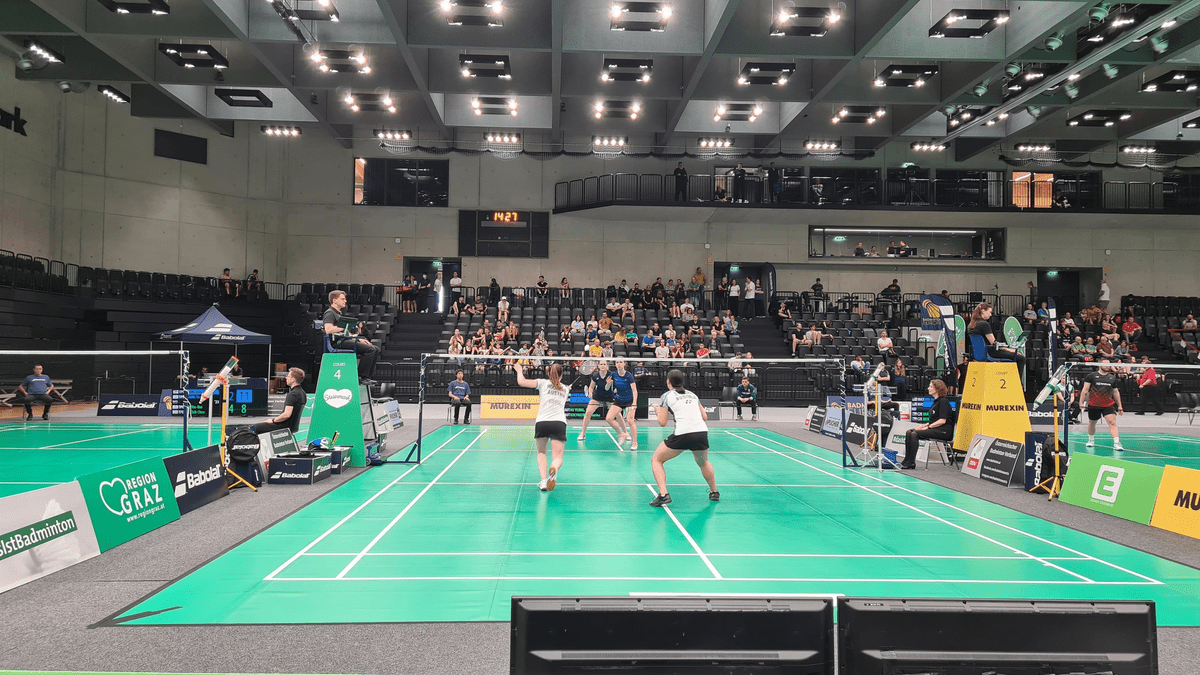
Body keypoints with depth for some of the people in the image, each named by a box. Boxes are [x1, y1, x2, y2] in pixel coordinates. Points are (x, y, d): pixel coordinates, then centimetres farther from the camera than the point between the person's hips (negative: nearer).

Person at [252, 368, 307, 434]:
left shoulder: (292, 394, -21)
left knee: (254, 429, -1)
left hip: (285, 427, -10)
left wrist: (273, 420, -14)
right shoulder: (302, 393, 8)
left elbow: (287, 414, -28)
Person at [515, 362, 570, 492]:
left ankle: (543, 481, 1)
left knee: (541, 453, 21)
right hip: (559, 422, 1)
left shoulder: (543, 383, 14)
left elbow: (521, 382, 6)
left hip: (541, 422, -1)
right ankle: (554, 469, -36)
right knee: (558, 457, 2)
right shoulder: (565, 389, 25)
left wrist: (519, 371, 25)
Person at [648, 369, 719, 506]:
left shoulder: (666, 396, 9)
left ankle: (663, 494, -5)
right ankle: (714, 492, 42)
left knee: (656, 460, 13)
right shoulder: (692, 395, 23)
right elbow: (705, 416, 24)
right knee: (703, 462, 35)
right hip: (702, 432, 5)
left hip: (682, 434, -5)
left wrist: (658, 412, 25)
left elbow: (662, 422, 6)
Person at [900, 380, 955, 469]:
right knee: (909, 432, -5)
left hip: (944, 431, -9)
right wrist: (924, 425, 7)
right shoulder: (936, 401, 20)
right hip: (935, 428, 9)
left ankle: (911, 462, -20)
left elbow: (942, 420, -18)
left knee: (915, 434, -23)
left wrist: (928, 427, -15)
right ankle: (906, 460, -10)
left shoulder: (943, 401, -10)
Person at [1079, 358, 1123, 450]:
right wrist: (1081, 402, -11)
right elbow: (1085, 390, -3)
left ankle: (1116, 443, -21)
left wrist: (1119, 406, 15)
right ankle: (1091, 440, 36)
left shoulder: (1112, 378, 9)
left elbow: (1116, 392, 17)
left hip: (1108, 405, 1)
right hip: (1093, 405, -1)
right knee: (1092, 423, 13)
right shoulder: (1091, 376, -1)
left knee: (1112, 422, -15)